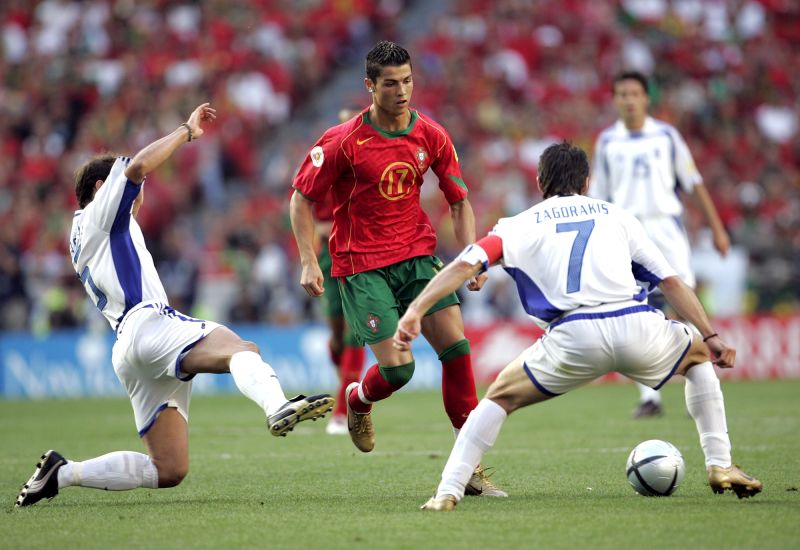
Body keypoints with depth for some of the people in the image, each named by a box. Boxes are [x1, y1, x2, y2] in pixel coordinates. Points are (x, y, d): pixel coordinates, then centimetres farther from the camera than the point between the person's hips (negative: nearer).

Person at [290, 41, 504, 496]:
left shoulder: (432, 137, 0)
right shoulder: (343, 142, -11)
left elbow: (459, 201, 10)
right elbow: (301, 199, -2)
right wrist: (309, 262, -10)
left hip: (418, 254, 4)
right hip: (361, 265, -4)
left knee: (456, 345, -13)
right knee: (398, 367, -13)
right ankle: (359, 400, 26)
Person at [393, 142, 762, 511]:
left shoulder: (521, 225, 20)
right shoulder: (614, 215, 25)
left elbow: (465, 265, 4)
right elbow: (670, 280, 20)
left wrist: (415, 311, 1)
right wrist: (711, 337, 24)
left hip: (573, 337, -1)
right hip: (635, 326, 1)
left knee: (502, 395, 20)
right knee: (699, 356, 32)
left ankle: (448, 492, 4)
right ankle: (720, 467, 23)